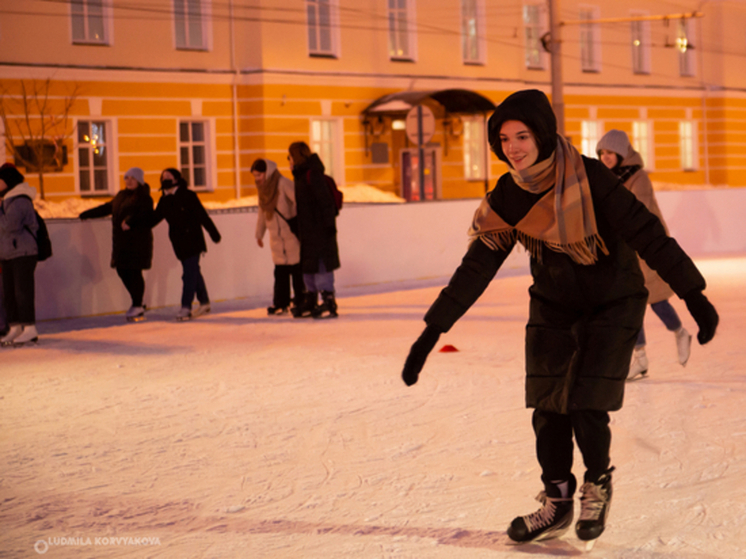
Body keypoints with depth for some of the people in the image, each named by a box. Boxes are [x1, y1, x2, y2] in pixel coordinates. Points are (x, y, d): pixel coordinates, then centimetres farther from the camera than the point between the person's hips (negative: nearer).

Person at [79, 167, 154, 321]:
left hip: (137, 241, -8)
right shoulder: (121, 196, 19)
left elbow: (145, 215, -22)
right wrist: (87, 214, 32)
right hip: (121, 242, 8)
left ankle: (137, 306, 4)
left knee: (134, 272, -7)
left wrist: (130, 222, -36)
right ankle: (138, 304, 18)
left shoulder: (143, 197, -6)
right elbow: (107, 208, 30)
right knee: (122, 270, 6)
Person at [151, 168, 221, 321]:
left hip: (192, 239, -6)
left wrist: (214, 233, -8)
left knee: (190, 272, -10)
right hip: (178, 242, 6)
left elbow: (202, 215, -9)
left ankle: (186, 307, -13)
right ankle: (204, 302, 25)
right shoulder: (164, 200, 7)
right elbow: (154, 218, 11)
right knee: (193, 271, 14)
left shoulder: (188, 195, -10)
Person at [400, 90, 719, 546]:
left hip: (613, 304, -4)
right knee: (549, 410, 2)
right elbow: (477, 266, -9)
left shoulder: (588, 178, -25)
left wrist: (694, 295, -26)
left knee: (587, 407, -10)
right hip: (554, 308, 4)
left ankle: (598, 484, 19)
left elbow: (647, 234, -23)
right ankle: (557, 504, 21)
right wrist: (432, 331, -12)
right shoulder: (507, 198, -12)